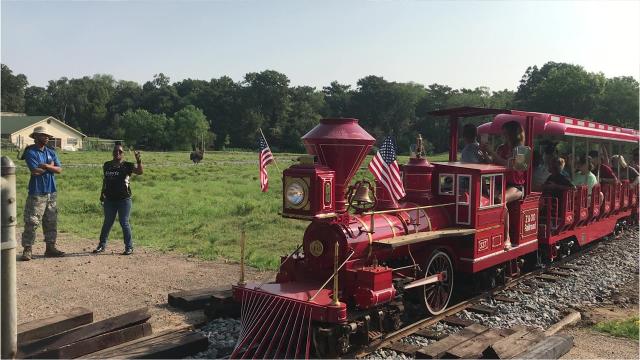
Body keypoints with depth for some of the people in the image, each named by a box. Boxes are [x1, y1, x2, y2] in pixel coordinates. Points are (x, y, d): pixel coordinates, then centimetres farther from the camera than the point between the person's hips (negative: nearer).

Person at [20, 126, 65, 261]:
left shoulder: (51, 152, 12)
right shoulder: (30, 152, -6)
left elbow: (59, 169, 2)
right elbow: (35, 171, -17)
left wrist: (45, 166, -14)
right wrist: (51, 167, -4)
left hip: (52, 192, 6)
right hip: (37, 193, -6)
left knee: (51, 222, 10)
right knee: (32, 222, -7)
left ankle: (50, 247, 19)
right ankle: (27, 249, -1)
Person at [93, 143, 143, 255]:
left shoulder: (127, 166, -5)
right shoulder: (107, 165, 10)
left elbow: (140, 172, -20)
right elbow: (105, 180, 19)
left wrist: (138, 161, -35)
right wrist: (102, 194, 16)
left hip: (124, 199, -4)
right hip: (109, 199, 4)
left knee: (124, 223, -1)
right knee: (107, 222, 13)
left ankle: (129, 247, 8)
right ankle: (102, 245, 23)